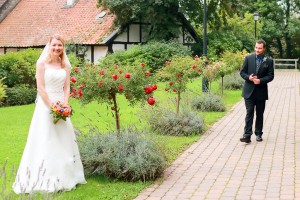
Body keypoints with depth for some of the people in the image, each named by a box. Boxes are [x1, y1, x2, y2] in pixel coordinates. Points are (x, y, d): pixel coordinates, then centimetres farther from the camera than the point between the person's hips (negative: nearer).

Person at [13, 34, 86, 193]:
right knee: (45, 141, -3)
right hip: (45, 105, -5)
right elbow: (40, 88, -11)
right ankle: (44, 179, 4)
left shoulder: (66, 65, 8)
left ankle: (63, 177, 20)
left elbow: (67, 87, 7)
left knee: (63, 141, 9)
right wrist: (52, 107, -15)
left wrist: (64, 105, -8)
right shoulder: (42, 63, -6)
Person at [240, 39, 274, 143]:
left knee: (260, 114, 10)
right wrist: (249, 77, -15)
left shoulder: (268, 61, 0)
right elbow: (242, 72, 5)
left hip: (261, 91, 1)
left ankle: (258, 134, 21)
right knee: (249, 113, -6)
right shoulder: (248, 58, 3)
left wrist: (260, 80, -17)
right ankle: (247, 135, -10)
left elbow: (270, 76, -2)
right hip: (249, 91, 0)